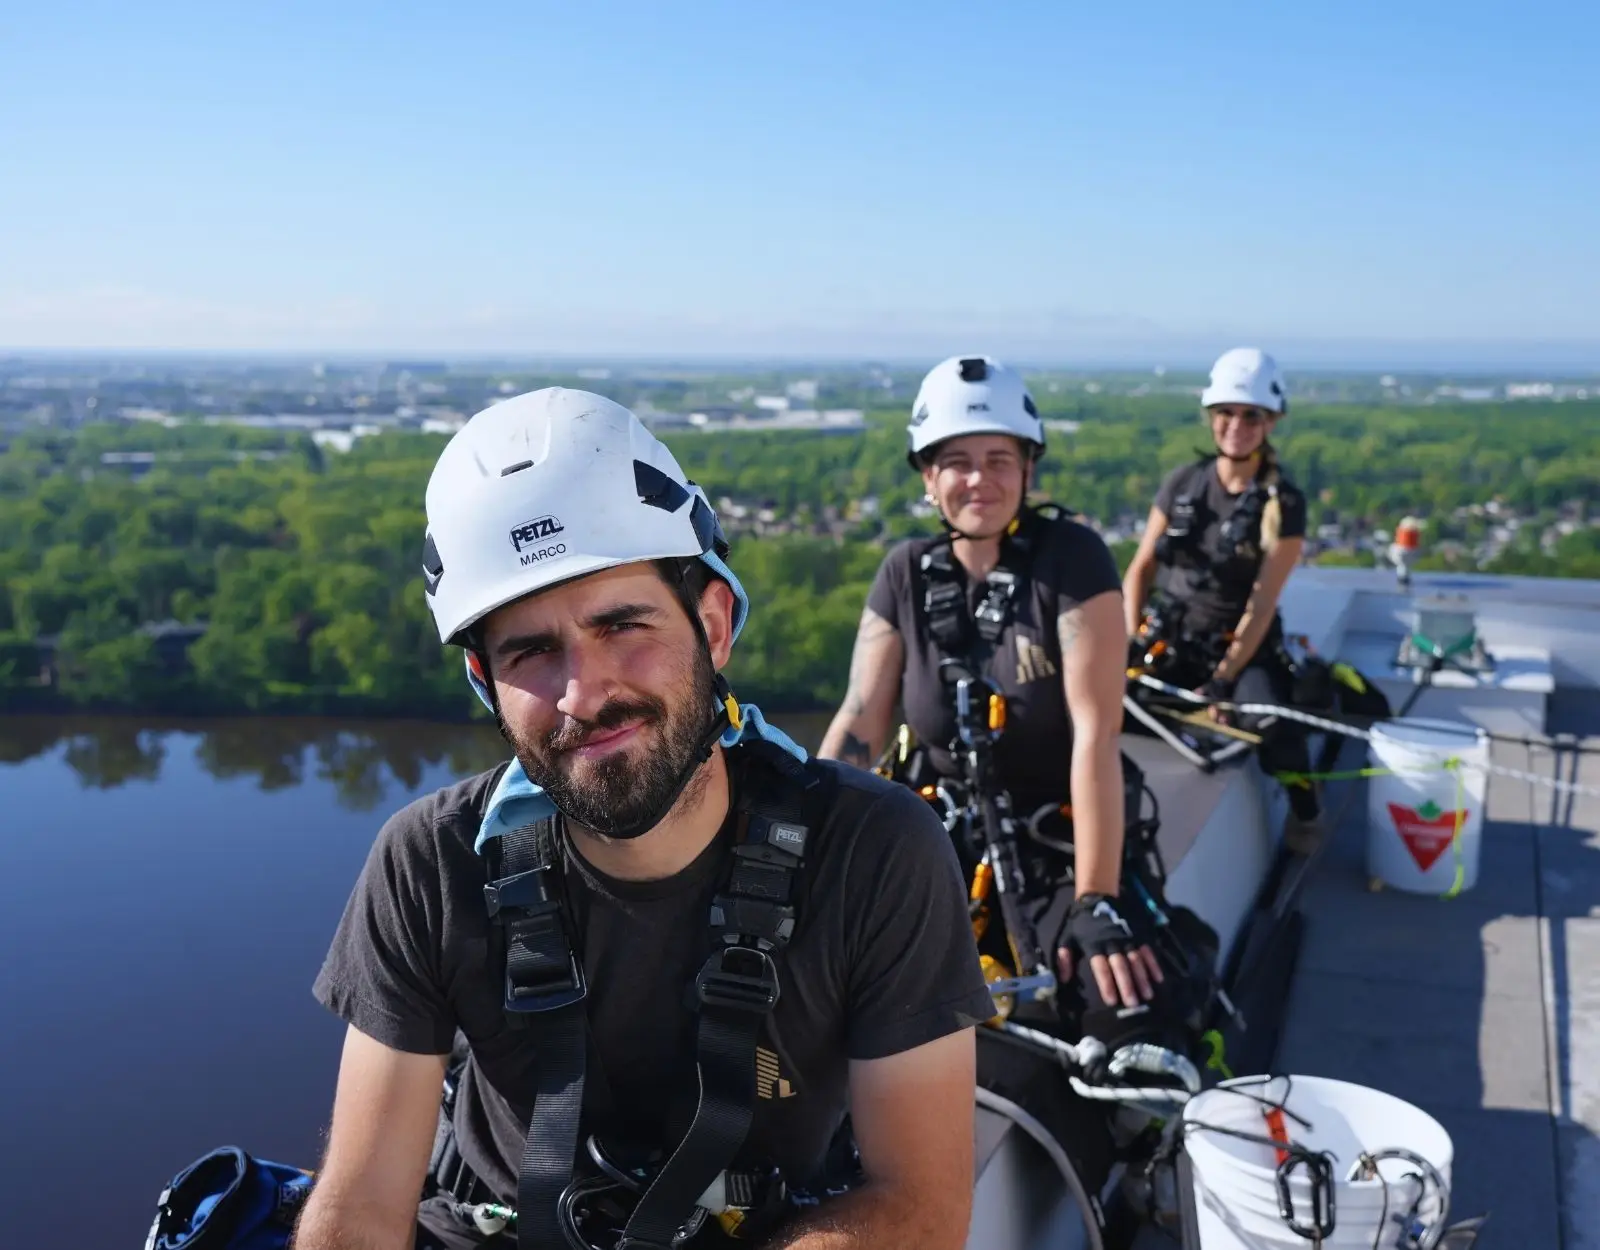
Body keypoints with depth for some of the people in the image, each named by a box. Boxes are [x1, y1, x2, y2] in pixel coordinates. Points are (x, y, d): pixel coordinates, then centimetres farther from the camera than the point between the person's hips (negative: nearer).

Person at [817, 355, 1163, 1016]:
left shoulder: (1072, 556, -15)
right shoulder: (906, 572, -3)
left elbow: (1095, 733, -22)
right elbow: (858, 724, -7)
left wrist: (1094, 902, -28)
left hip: (1066, 843, -3)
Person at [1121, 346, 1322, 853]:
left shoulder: (1283, 503, -8)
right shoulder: (1182, 482, 1)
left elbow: (1261, 604, -12)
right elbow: (1142, 566, 5)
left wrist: (1222, 679, -20)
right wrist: (1129, 641, -8)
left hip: (1240, 645, -2)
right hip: (1169, 637, 3)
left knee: (1270, 720, -29)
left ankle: (1304, 812, 3)